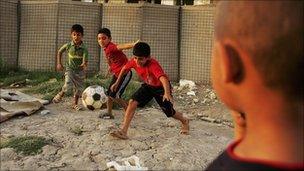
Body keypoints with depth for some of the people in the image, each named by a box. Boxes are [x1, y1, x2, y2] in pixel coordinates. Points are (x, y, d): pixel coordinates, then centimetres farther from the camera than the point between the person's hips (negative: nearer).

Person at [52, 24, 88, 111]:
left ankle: (75, 104, 28)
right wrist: (59, 63, 4)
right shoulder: (68, 45, -12)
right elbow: (59, 52, 7)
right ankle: (60, 94, 11)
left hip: (80, 70, 1)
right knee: (68, 85, -20)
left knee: (79, 88, 9)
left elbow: (85, 61, -22)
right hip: (70, 68, -1)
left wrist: (84, 65, -46)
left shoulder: (84, 48, -17)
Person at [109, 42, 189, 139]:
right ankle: (123, 131, -13)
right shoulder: (134, 61, -21)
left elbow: (163, 78, -56)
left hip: (161, 87, -5)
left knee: (169, 112, 4)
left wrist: (167, 93, -73)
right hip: (148, 86, 5)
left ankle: (184, 121, 39)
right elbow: (124, 69, 1)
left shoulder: (153, 65, -40)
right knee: (132, 102, -15)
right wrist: (117, 83, 7)